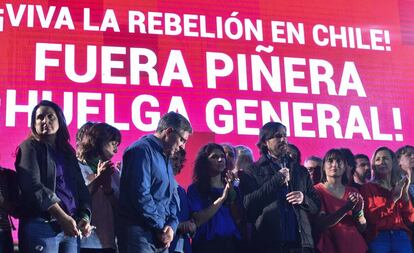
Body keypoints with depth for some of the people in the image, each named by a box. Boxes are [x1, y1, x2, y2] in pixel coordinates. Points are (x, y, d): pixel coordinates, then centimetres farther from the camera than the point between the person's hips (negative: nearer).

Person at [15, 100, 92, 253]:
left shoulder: (68, 152, 19)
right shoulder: (30, 147, 2)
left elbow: (81, 188, 15)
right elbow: (33, 186, -12)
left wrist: (85, 217, -5)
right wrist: (63, 218, -19)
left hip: (71, 229, 5)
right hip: (42, 226, -5)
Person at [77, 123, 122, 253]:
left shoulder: (113, 172, 15)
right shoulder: (77, 167, -1)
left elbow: (120, 207, 9)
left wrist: (108, 187, -7)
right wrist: (98, 179, -8)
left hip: (109, 241, 5)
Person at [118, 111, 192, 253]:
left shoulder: (166, 158, 20)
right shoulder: (142, 150, -10)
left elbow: (173, 196, 19)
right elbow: (141, 195, -20)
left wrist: (172, 225, -1)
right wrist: (161, 228, -12)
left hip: (161, 237, 9)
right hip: (139, 234, -9)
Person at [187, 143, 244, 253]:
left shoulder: (232, 187, 10)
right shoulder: (195, 188, -2)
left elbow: (239, 220, 0)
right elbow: (197, 221, -15)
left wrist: (232, 192, -10)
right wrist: (222, 198, -17)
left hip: (232, 243, 4)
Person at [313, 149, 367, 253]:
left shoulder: (353, 193, 7)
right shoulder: (317, 191, -5)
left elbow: (362, 228, 8)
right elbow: (319, 225, -15)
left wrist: (359, 213, -11)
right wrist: (345, 208, -22)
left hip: (355, 244, 4)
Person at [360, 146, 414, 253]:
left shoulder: (401, 187, 17)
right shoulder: (368, 187, 5)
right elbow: (371, 217, -9)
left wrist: (405, 193, -4)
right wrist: (393, 198, -11)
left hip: (401, 236, 3)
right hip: (378, 237, -3)